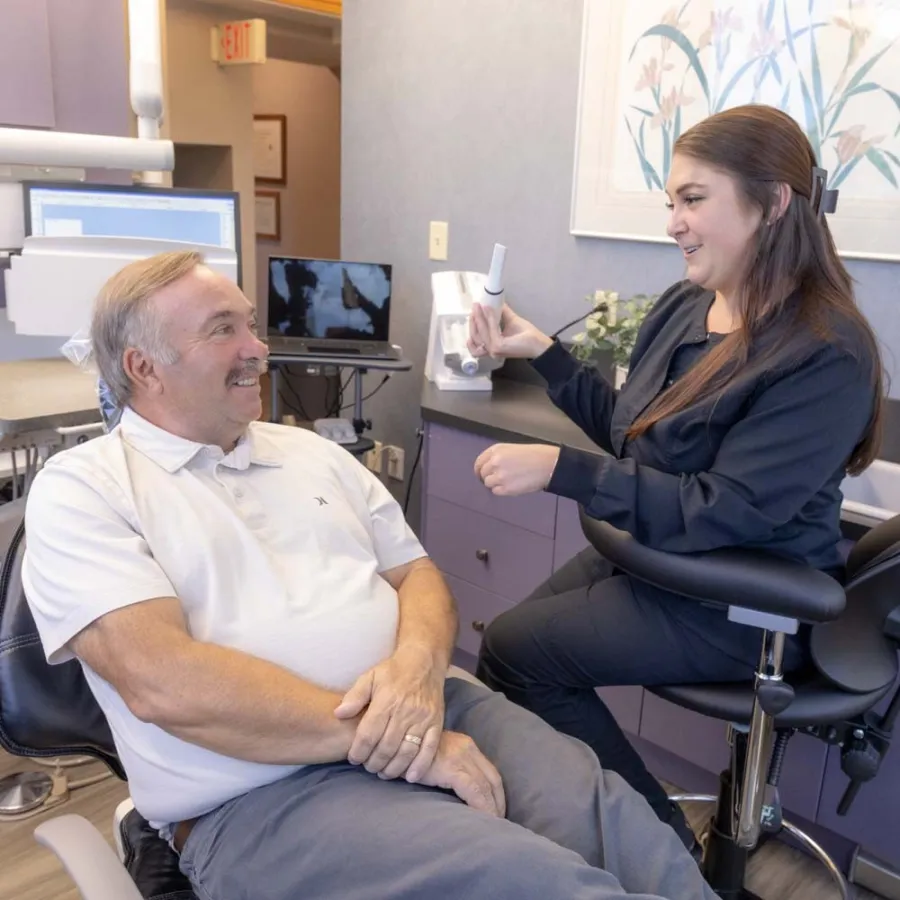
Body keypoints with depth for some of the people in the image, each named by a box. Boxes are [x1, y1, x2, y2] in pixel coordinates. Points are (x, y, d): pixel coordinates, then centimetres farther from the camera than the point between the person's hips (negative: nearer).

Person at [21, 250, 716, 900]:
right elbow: (163, 681, -15)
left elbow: (417, 575, 14)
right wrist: (373, 730, -19)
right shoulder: (81, 490, -1)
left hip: (428, 710, 6)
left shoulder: (314, 453, 18)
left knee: (627, 836, -16)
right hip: (261, 795, -5)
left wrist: (418, 665, -10)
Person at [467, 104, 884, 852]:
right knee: (514, 635, -3)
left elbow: (723, 513, -26)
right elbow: (629, 433, 13)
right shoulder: (684, 306, 1)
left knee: (513, 650, -13)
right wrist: (542, 352, 3)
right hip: (657, 552, 8)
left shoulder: (825, 354, -22)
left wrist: (559, 470, -30)